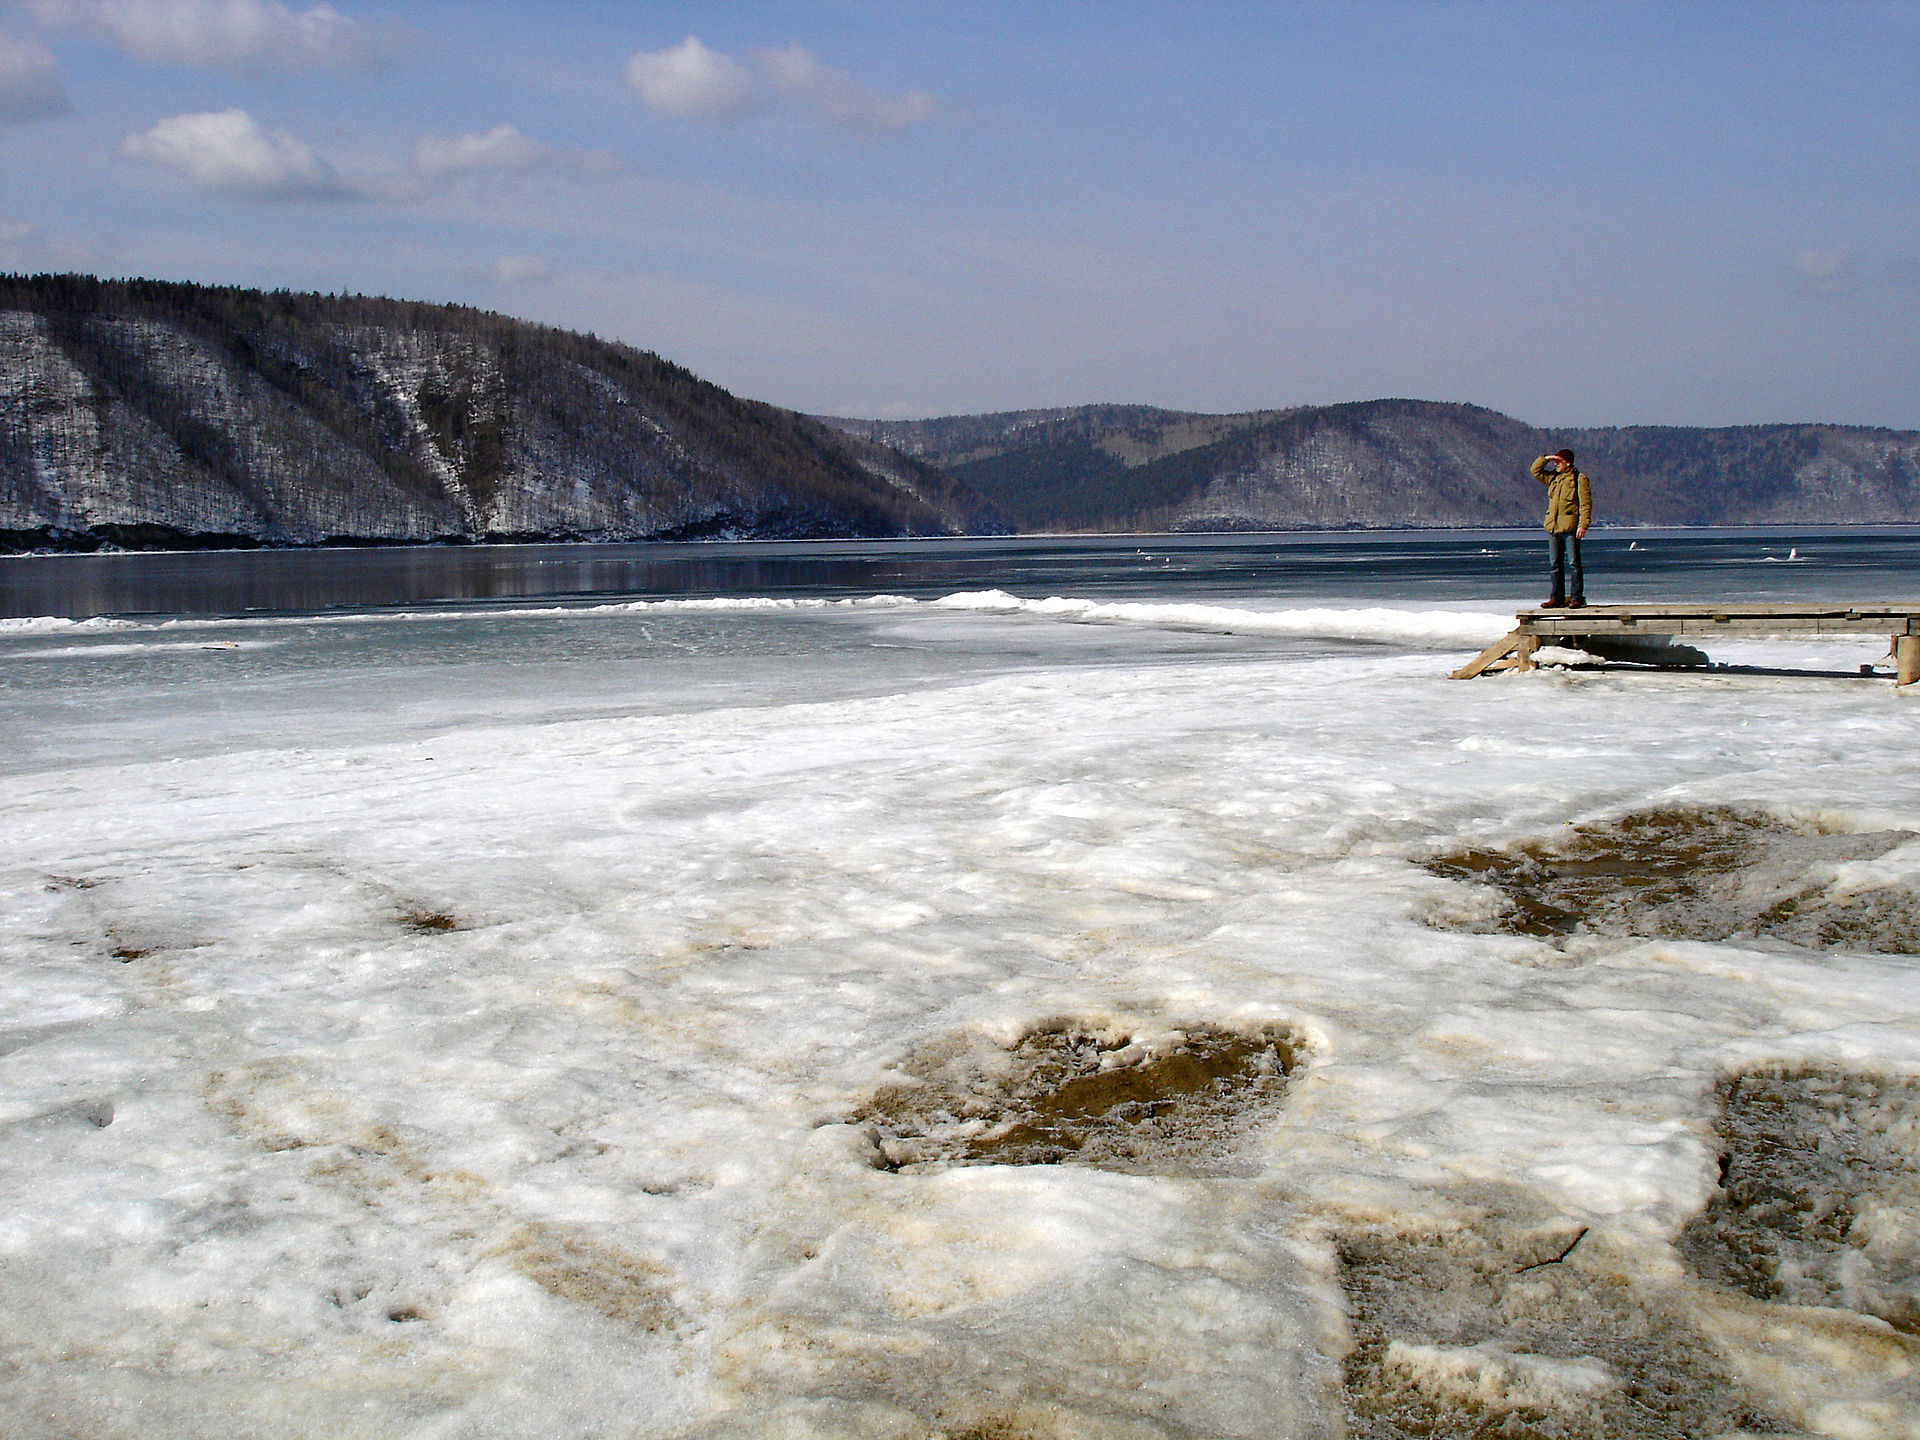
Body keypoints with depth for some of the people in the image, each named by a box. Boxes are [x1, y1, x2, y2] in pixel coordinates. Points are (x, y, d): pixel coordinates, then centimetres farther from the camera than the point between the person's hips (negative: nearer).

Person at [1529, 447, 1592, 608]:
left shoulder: (1579, 478, -3)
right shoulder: (1552, 478, 16)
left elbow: (1585, 504, -8)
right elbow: (1535, 470, 24)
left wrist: (1583, 525, -16)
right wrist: (1545, 459, 8)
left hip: (1570, 528, -7)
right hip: (1553, 528, 7)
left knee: (1573, 563, -6)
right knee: (1555, 564, 8)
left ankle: (1577, 597, -4)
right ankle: (1558, 598, 13)